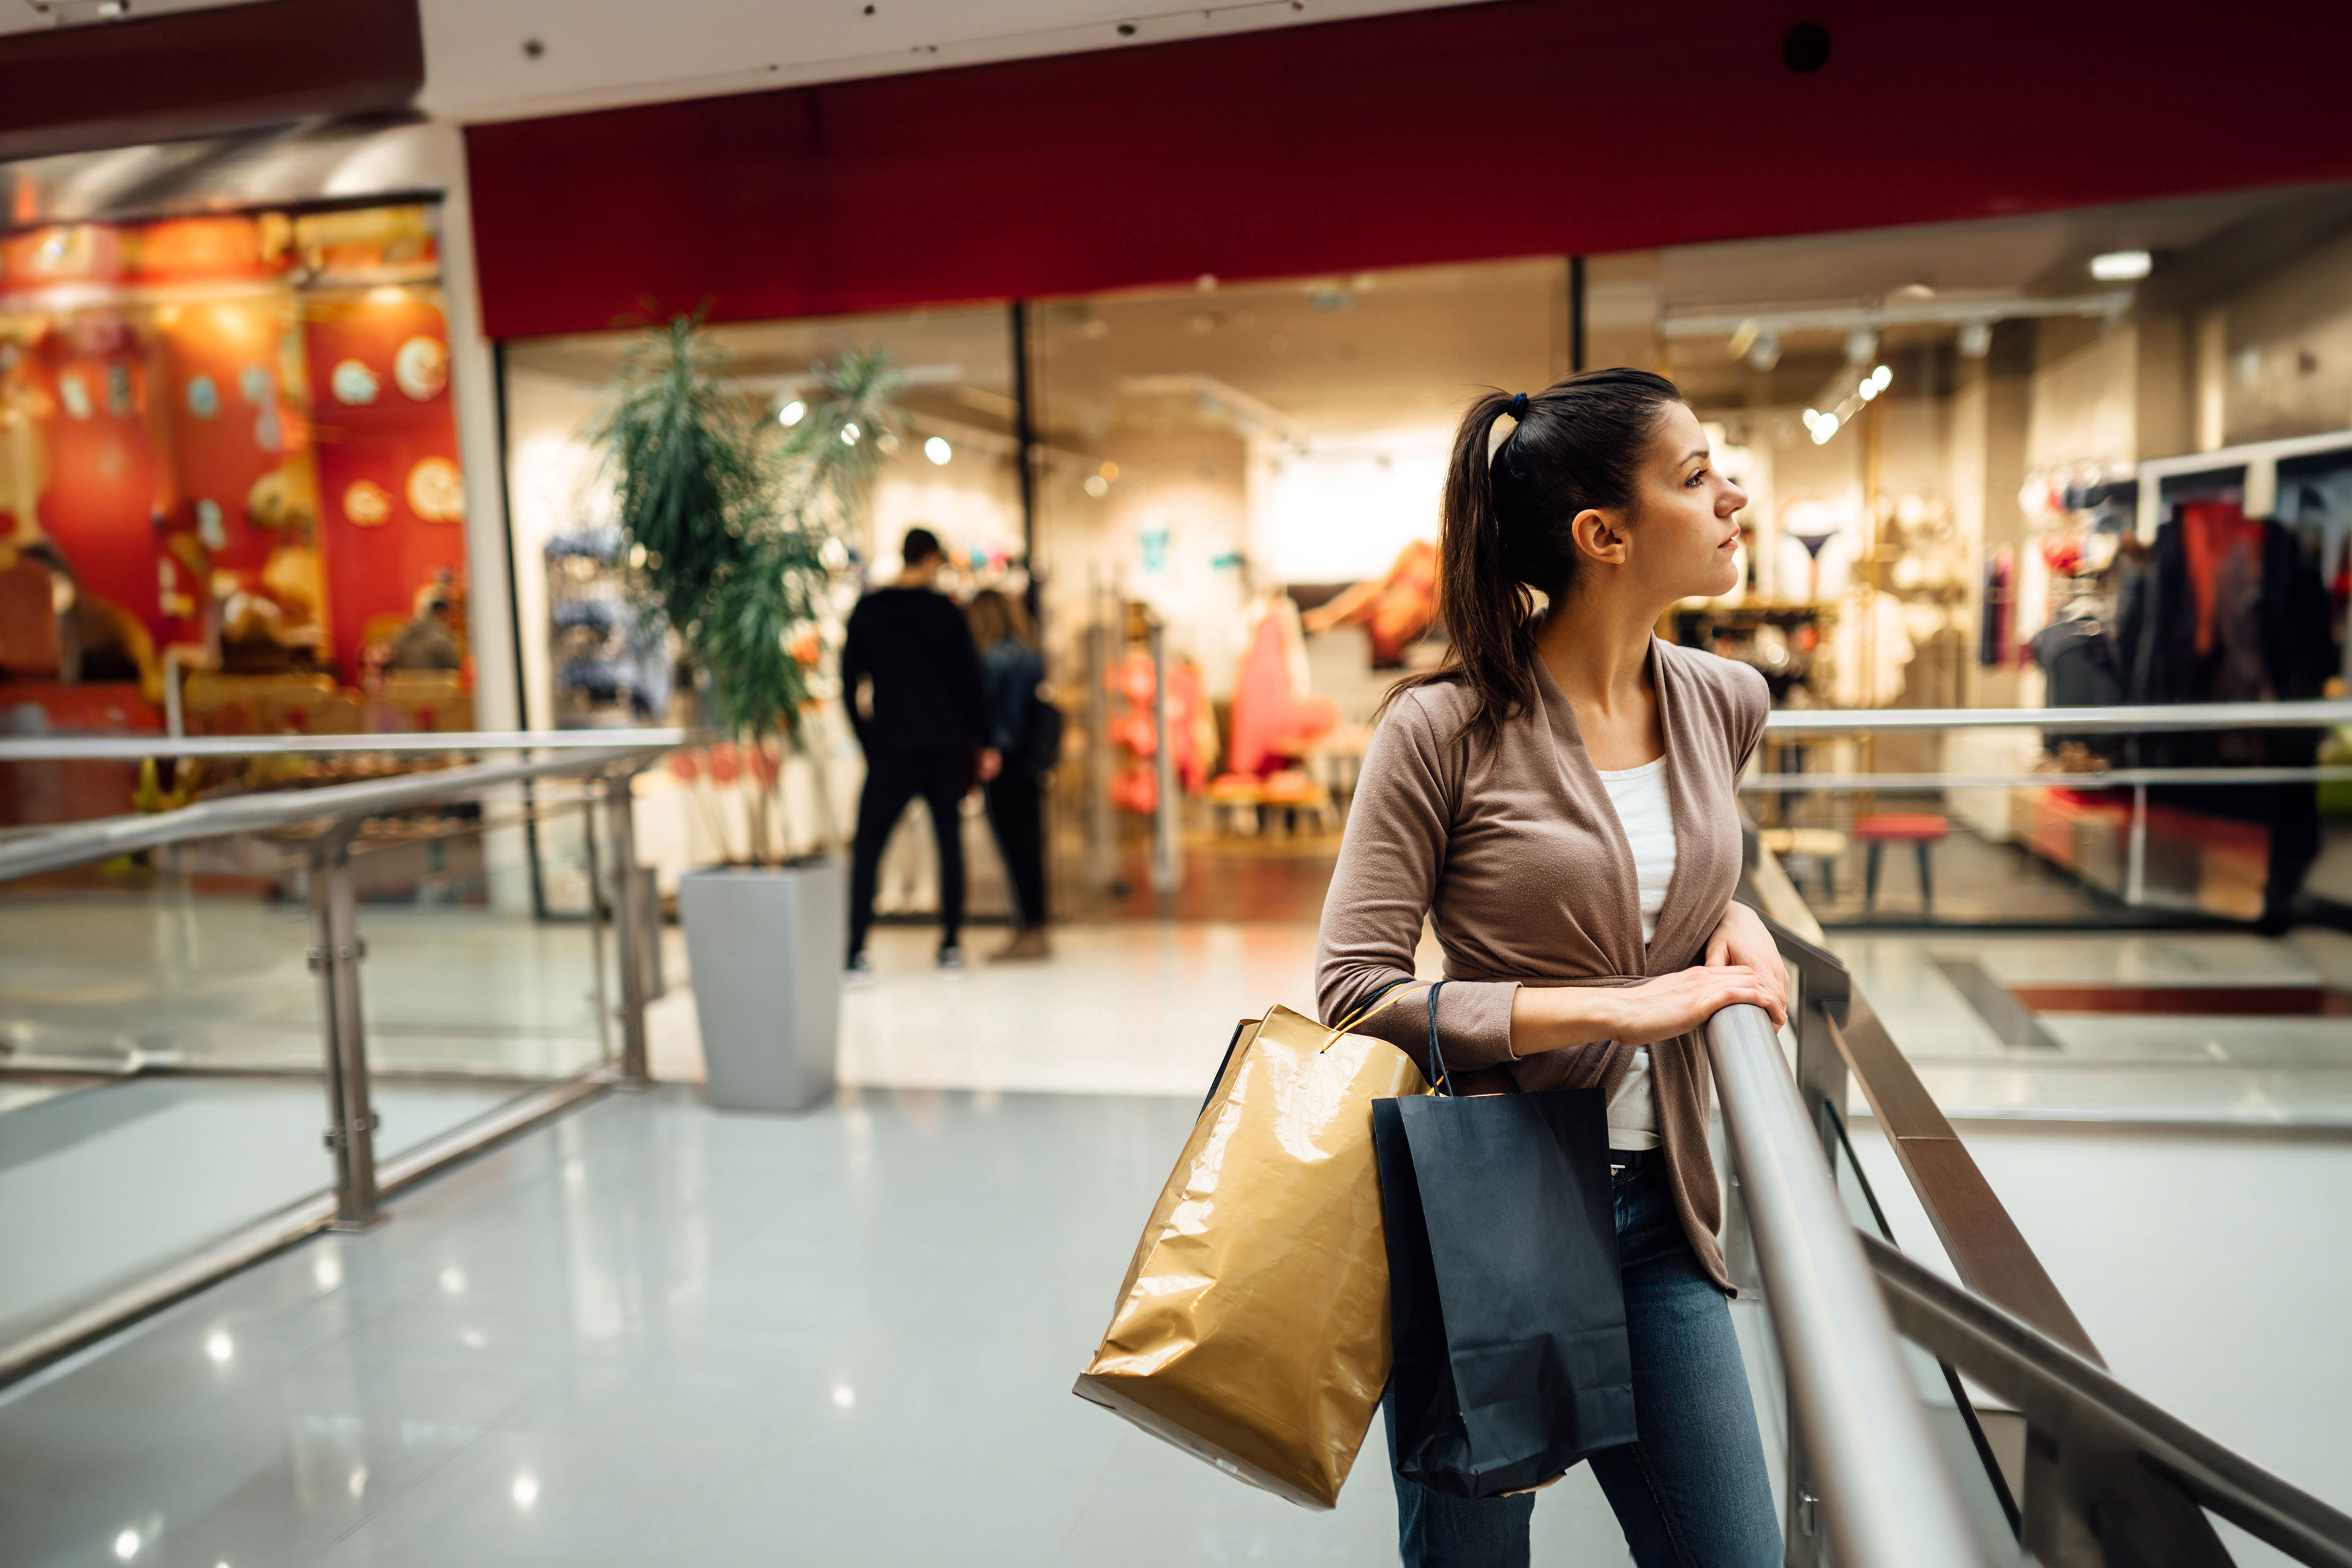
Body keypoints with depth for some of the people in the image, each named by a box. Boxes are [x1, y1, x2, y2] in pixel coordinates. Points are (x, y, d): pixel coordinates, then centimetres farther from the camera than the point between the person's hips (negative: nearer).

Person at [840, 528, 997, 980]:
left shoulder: (867, 611, 3)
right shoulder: (945, 611, -2)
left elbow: (849, 684, 5)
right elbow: (969, 681, -1)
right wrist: (982, 743, 6)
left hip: (890, 751, 0)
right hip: (946, 748, 0)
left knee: (868, 846, 3)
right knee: (950, 841, 11)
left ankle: (857, 954, -5)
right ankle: (951, 947, 12)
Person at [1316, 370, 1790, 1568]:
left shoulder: (1727, 704, 2)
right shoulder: (1446, 727, -16)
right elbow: (1355, 988, -18)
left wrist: (1730, 920, 1)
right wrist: (1617, 1010, -23)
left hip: (1654, 1206, 5)